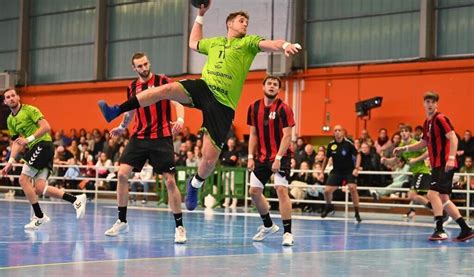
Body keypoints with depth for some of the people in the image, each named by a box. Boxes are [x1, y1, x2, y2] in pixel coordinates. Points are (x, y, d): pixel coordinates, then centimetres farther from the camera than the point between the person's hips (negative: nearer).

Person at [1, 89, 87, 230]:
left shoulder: (29, 109, -6)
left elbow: (46, 127, -15)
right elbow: (16, 143, 22)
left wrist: (28, 139, -20)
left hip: (43, 145, -8)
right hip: (35, 149, 8)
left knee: (24, 179, -11)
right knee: (39, 188, -6)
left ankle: (39, 216, -4)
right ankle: (76, 200, 1)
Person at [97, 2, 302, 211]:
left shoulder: (248, 42, 8)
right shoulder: (215, 42, 21)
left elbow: (268, 44, -13)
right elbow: (193, 43, 41)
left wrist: (284, 45, -34)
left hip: (223, 104, -3)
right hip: (203, 87, 3)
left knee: (210, 158, -8)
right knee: (166, 89, -26)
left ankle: (195, 184, 24)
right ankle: (116, 111, -25)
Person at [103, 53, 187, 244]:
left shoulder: (162, 81, -2)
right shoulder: (132, 88, 11)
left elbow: (177, 103, -12)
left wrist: (180, 119, -29)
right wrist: (122, 127, 17)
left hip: (161, 137, -4)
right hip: (139, 137, 4)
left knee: (169, 180, -8)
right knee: (122, 174, -7)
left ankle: (179, 227, 3)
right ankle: (122, 222, 7)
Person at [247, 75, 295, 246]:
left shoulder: (283, 109, -10)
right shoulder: (254, 108, 5)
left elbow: (287, 136, -14)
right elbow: (253, 135, 10)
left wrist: (278, 158, -20)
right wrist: (251, 157, 2)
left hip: (280, 156, -6)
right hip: (261, 156, 6)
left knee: (281, 189, -17)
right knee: (254, 191, 7)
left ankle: (287, 233, -13)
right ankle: (268, 225, 27)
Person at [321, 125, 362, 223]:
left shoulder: (348, 143, -12)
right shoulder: (331, 145, -3)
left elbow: (357, 155, -5)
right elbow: (326, 158, 12)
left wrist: (356, 168, -17)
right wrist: (322, 172, 13)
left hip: (349, 171, -3)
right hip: (336, 171, 3)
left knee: (353, 188, -25)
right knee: (327, 190, -5)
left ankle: (357, 213, -11)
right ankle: (329, 207, 29)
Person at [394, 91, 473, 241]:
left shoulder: (440, 119, -10)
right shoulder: (427, 123, 16)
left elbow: (453, 138, -18)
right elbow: (424, 143, 28)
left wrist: (451, 158, -29)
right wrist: (404, 148, 19)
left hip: (445, 164, -9)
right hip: (437, 165, 9)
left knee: (433, 194, -17)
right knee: (443, 199, 9)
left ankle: (440, 231, -16)